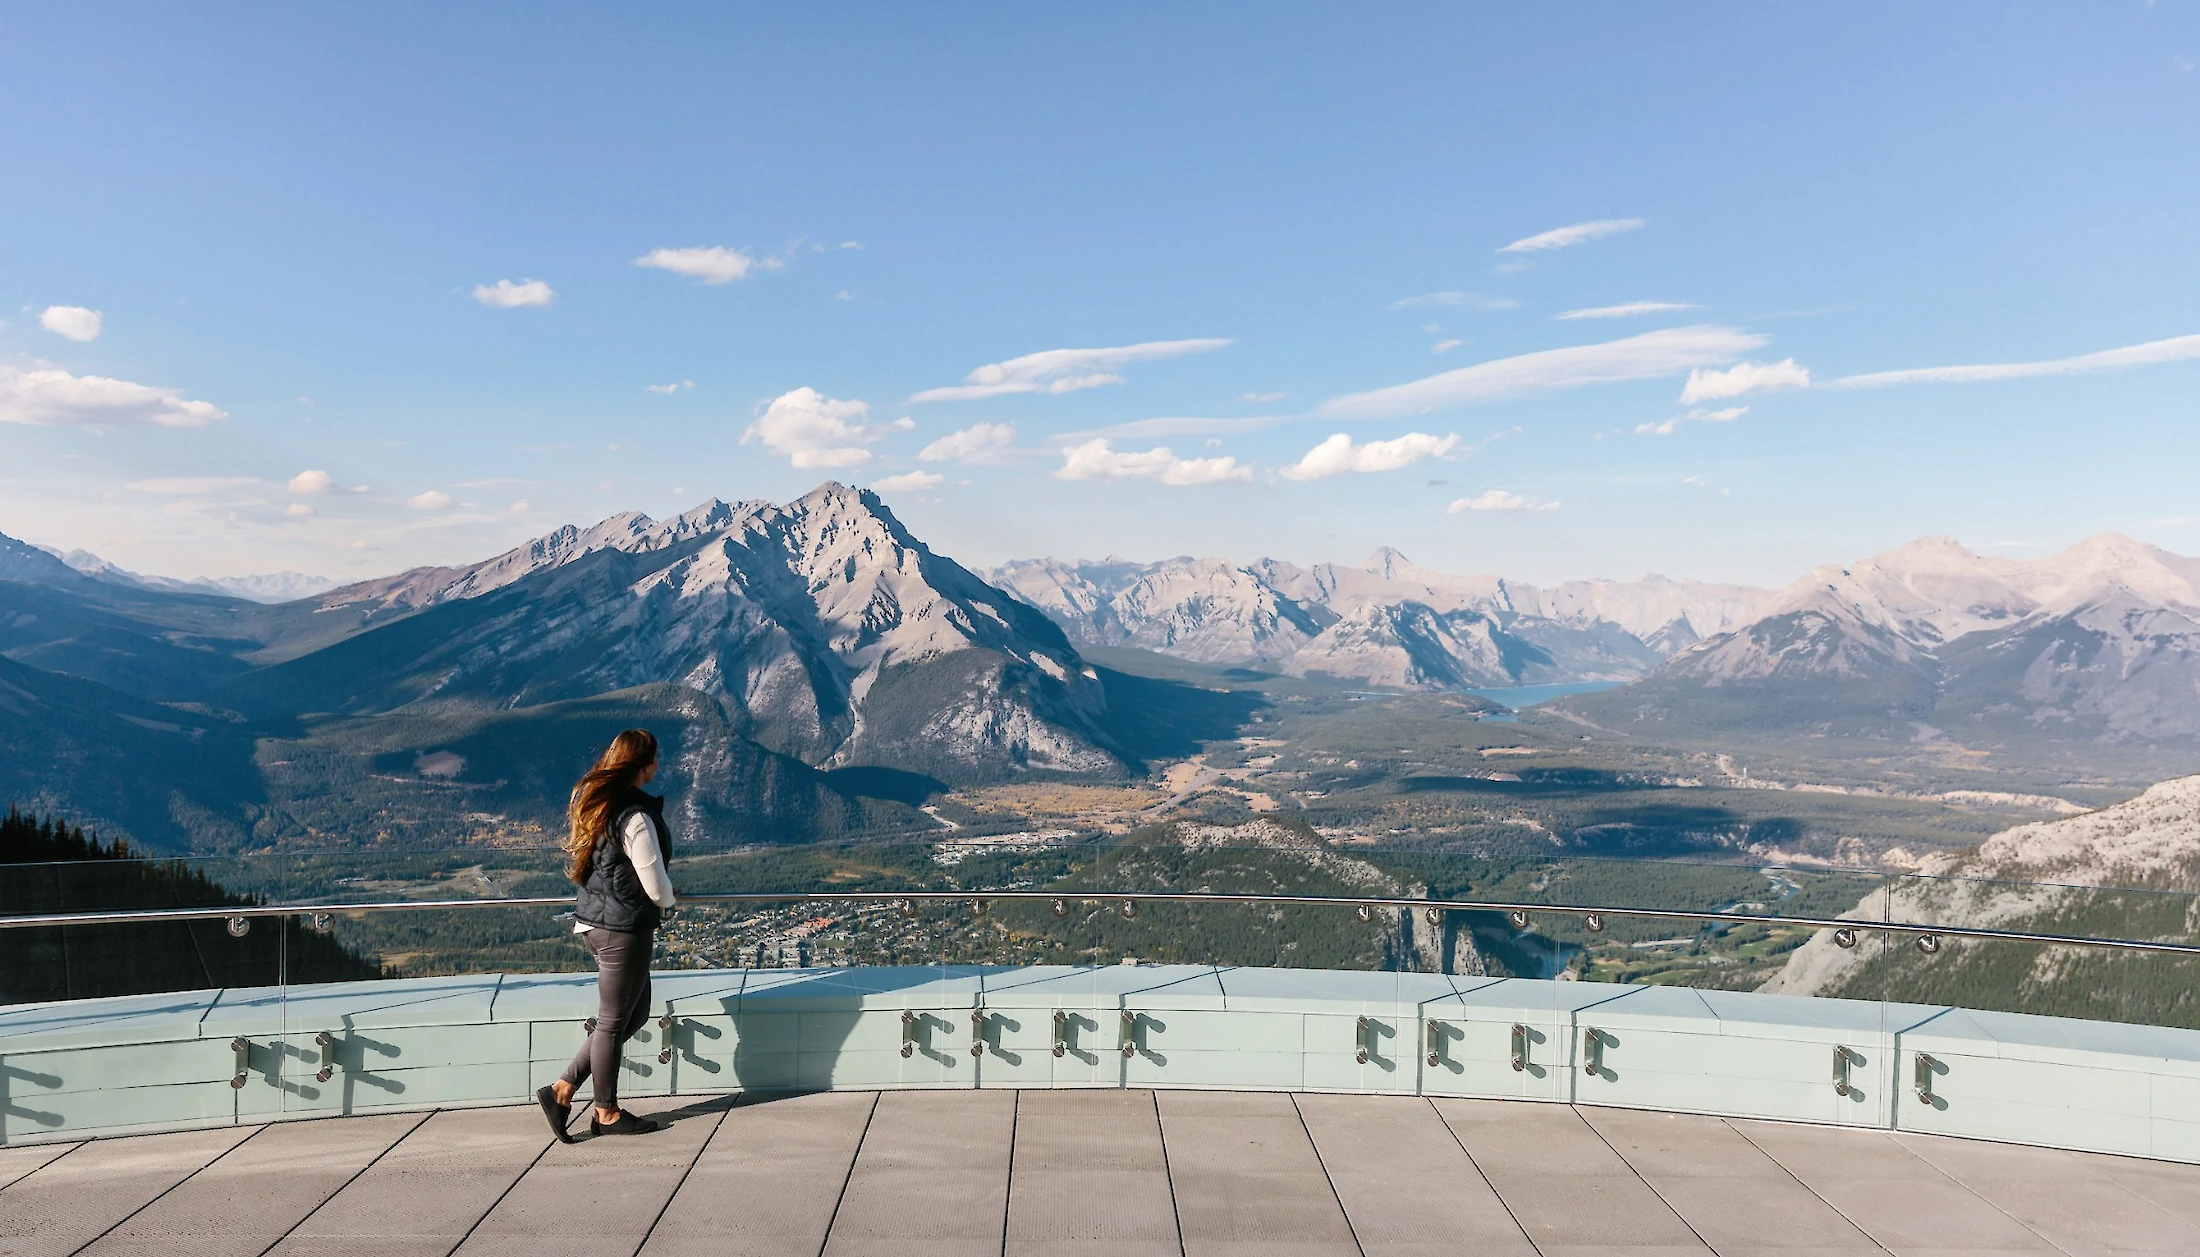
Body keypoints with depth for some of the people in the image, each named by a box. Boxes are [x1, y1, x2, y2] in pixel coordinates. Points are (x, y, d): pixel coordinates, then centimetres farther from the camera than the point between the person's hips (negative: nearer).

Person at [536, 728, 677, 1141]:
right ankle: (607, 1113, 24)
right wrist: (668, 902, 6)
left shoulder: (590, 801, 5)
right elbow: (656, 886, -18)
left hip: (592, 920, 9)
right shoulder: (635, 818, -23)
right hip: (624, 929, -9)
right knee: (614, 1022, 7)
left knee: (636, 1013, 19)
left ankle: (562, 1089, 20)